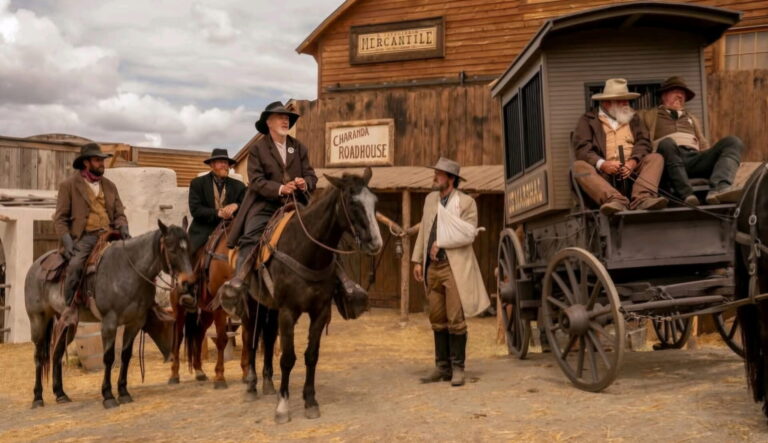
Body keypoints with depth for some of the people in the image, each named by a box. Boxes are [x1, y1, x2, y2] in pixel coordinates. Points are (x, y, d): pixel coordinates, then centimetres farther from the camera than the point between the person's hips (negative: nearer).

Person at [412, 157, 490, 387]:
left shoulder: (466, 202, -5)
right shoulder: (430, 199, 13)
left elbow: (468, 234, -15)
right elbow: (423, 230, 15)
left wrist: (440, 243, -12)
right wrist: (418, 260, 10)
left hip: (454, 267, -6)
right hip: (433, 267, 6)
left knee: (455, 320, -3)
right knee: (437, 320, 10)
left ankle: (457, 368, 7)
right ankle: (442, 367, 18)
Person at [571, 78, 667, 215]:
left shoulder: (634, 118, 25)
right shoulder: (588, 119, 15)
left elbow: (643, 142, 10)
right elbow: (581, 147, 0)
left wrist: (633, 161, -12)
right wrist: (602, 164, -18)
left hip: (631, 168, 3)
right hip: (603, 170, -3)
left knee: (656, 158, -21)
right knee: (579, 166, -30)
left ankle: (642, 198, -45)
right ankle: (615, 200, -51)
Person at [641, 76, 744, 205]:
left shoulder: (692, 118, 37)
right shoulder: (650, 115, 26)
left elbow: (704, 146, 29)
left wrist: (711, 163, 9)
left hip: (695, 158, 4)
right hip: (670, 158, -4)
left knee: (733, 142, -20)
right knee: (667, 142, -39)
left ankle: (717, 190, -45)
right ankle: (687, 195, -45)